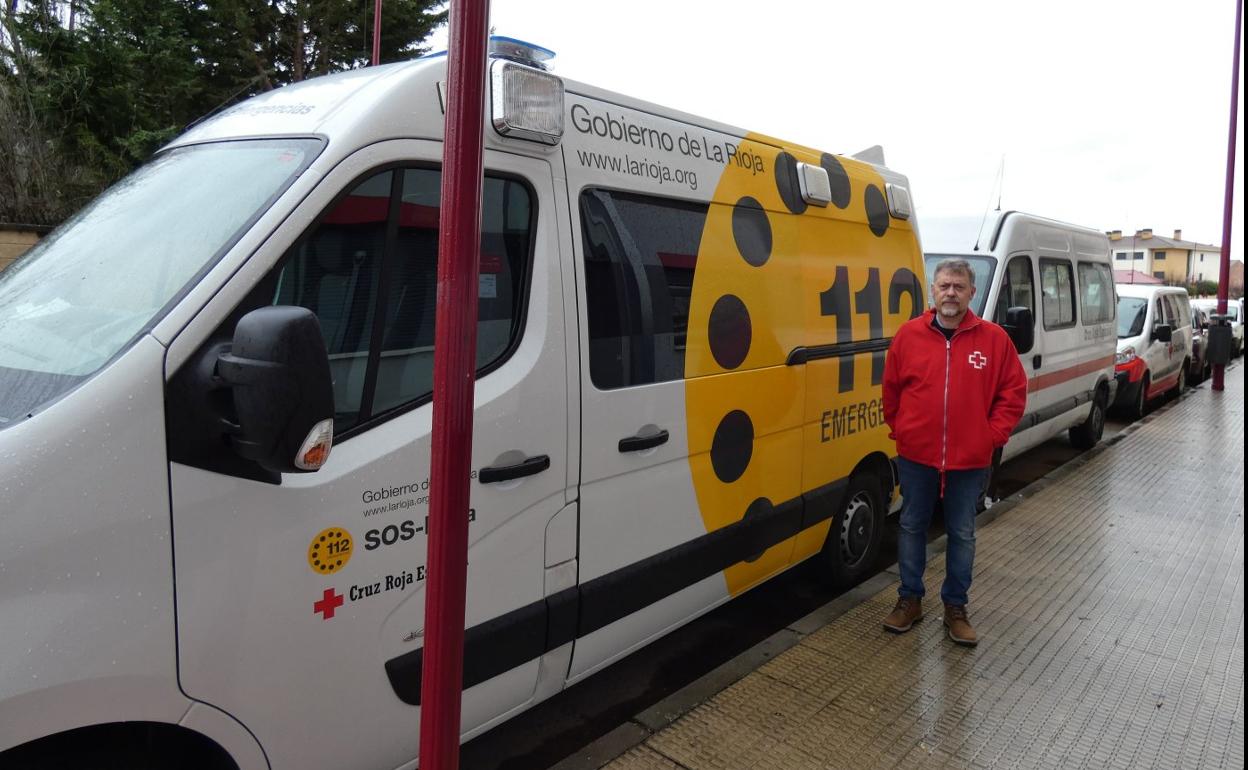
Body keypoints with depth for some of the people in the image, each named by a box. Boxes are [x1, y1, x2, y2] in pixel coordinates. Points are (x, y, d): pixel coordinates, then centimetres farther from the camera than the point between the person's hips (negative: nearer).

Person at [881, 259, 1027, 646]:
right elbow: (891, 389, 7)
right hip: (915, 456, 1)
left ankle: (955, 607, 27)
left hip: (970, 460, 0)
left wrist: (993, 435, -5)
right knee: (912, 527, 12)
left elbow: (1014, 392, 2)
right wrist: (898, 430, 4)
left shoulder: (994, 338, -3)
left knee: (962, 534, 11)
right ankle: (909, 600, 28)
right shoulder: (909, 334, -2)